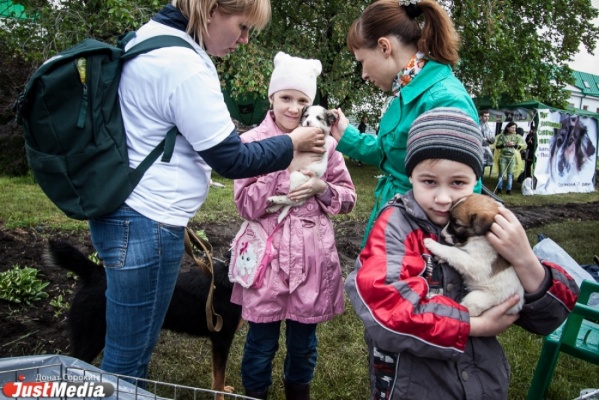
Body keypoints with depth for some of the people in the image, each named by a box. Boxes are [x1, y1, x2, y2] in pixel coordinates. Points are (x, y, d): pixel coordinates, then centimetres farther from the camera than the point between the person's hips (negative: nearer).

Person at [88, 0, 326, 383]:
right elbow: (232, 160, -16)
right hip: (146, 226, -10)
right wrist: (292, 143, -2)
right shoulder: (182, 65, -21)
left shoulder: (151, 37, 10)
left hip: (124, 212, 10)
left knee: (132, 349, 23)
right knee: (129, 358, 5)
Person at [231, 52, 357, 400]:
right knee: (262, 341, 11)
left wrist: (321, 188, -13)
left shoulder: (324, 143, 2)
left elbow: (349, 199, 7)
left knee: (304, 341, 17)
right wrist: (283, 164, -18)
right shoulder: (252, 142, -4)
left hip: (312, 257, 2)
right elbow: (248, 206, -10)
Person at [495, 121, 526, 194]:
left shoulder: (517, 136, 3)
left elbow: (524, 146, 0)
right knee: (501, 174, 1)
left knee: (510, 174, 2)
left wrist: (514, 145, -14)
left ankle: (508, 189, 9)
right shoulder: (502, 135, 2)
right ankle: (499, 188, 13)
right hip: (503, 157, -1)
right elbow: (497, 146, 0)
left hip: (512, 157, 1)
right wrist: (505, 144, -14)